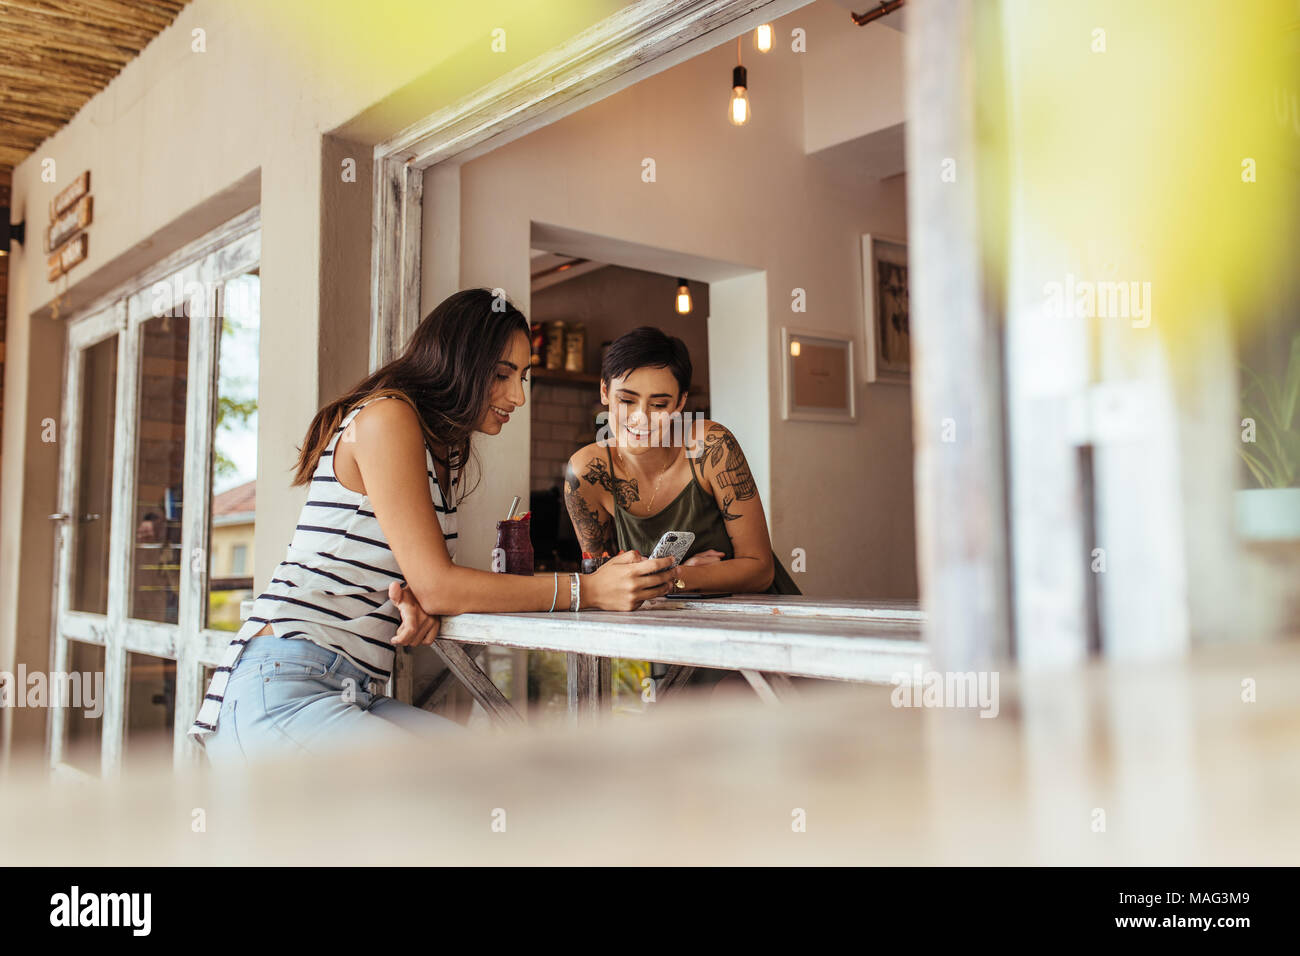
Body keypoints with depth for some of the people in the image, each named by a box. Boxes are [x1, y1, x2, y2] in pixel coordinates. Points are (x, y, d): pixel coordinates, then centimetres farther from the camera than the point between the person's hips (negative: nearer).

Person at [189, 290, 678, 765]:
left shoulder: (446, 450, 19)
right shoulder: (386, 416, -10)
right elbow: (436, 584, -16)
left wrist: (416, 604, -10)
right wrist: (588, 589, -19)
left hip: (352, 694, 9)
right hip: (278, 689, -9)